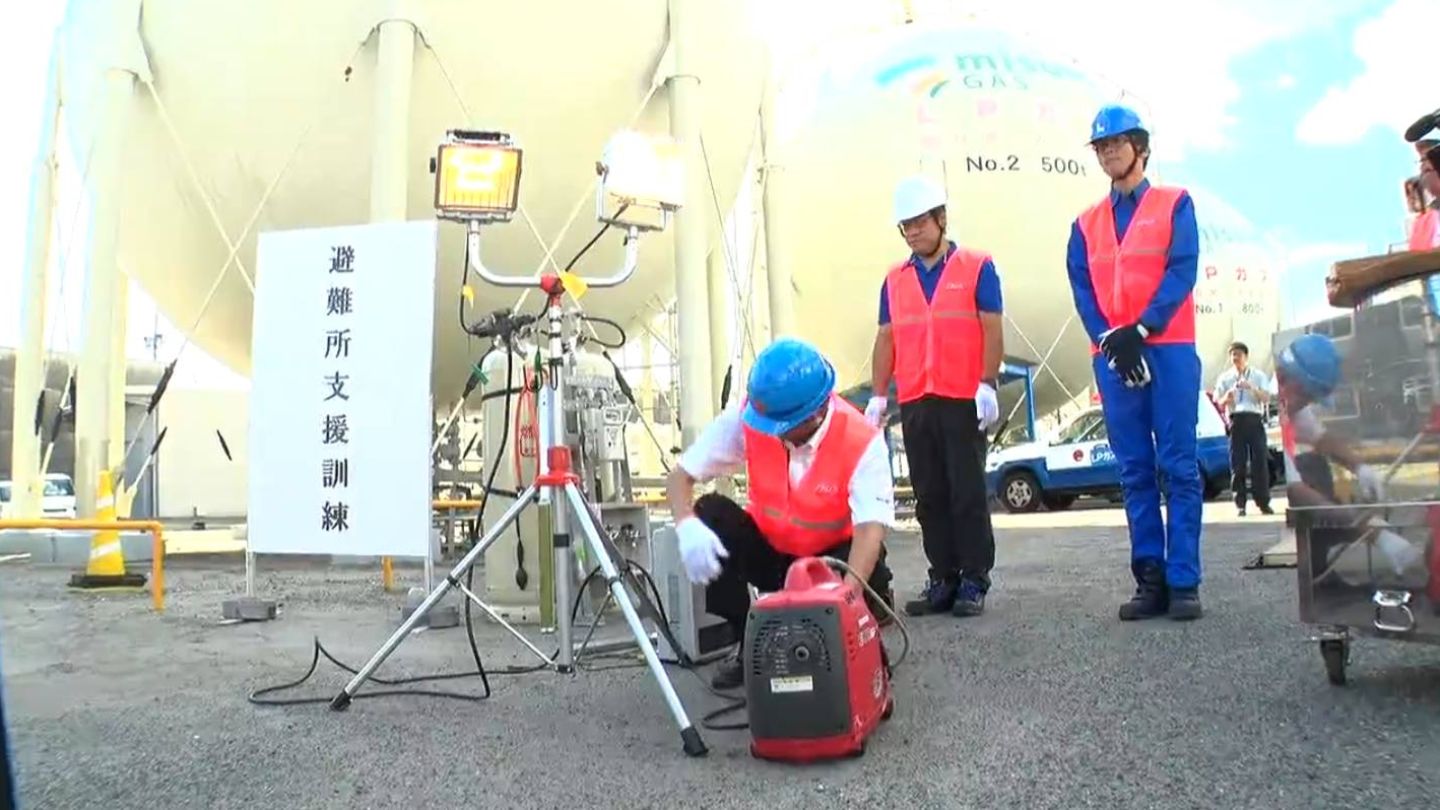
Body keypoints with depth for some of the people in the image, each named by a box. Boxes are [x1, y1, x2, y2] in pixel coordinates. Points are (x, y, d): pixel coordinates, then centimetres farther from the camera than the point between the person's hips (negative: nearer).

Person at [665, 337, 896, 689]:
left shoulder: (862, 442, -27)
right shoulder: (744, 417, -21)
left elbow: (872, 525, -36)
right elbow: (680, 474, -18)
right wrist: (687, 525, -40)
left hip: (832, 557, -2)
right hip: (768, 550, 3)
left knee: (871, 578, -35)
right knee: (710, 514, -26)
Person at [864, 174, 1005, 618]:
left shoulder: (977, 268, 4)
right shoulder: (894, 280, 15)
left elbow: (992, 331, -2)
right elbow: (885, 339, 14)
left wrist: (988, 385, -11)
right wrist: (878, 396, 7)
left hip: (964, 401, -4)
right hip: (914, 403, 4)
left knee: (968, 493, -1)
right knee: (930, 496, 7)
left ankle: (974, 581, 7)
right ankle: (943, 580, 14)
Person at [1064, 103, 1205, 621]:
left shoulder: (1175, 204, 9)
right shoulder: (1086, 223, 17)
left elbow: (1182, 270, -3)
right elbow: (1082, 290, 7)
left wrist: (1140, 330, -15)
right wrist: (1109, 339, -10)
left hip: (1168, 349, -3)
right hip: (1112, 356, 3)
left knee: (1178, 466, -5)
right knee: (1135, 471, 3)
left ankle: (1183, 581, -2)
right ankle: (1150, 580, 6)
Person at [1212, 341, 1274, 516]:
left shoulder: (1258, 375, 10)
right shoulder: (1225, 378, 11)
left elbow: (1266, 398, 1)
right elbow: (1219, 403, 7)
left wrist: (1251, 388, -15)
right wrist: (1227, 396, -15)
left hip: (1255, 419, 0)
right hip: (1236, 421, 0)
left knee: (1260, 461, -4)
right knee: (1237, 463, -2)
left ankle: (1263, 502, 2)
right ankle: (1240, 504, 2)